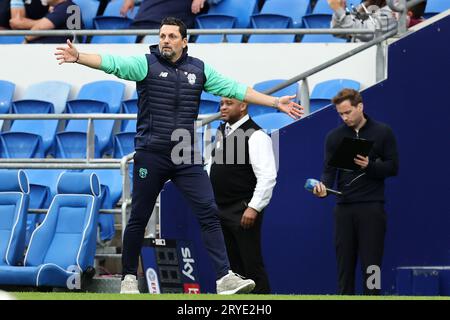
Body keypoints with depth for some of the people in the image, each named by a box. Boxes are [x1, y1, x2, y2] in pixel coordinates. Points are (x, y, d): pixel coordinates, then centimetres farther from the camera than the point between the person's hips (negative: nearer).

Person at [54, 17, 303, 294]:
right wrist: (78, 57, -32)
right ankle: (129, 277, 20)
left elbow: (234, 89, 13)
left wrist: (276, 102, 12)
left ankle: (224, 278, -9)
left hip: (187, 158, 2)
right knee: (139, 218, 5)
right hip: (151, 157, -2)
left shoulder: (199, 69, 10)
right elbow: (111, 63, -15)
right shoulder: (146, 64, -1)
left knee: (209, 213, -7)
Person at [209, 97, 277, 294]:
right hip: (221, 210, 8)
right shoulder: (221, 131, 13)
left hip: (244, 212, -8)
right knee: (234, 265, 12)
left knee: (252, 265, -7)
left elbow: (267, 176, -19)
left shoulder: (255, 136, -13)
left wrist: (254, 208, -23)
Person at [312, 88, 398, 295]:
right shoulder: (335, 137, 10)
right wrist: (323, 186, -18)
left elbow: (393, 167, 1)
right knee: (345, 264, 3)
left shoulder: (382, 132, 4)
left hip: (372, 208, -3)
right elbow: (329, 170, 3)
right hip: (344, 208, 3)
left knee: (371, 265, -5)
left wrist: (370, 165, -16)